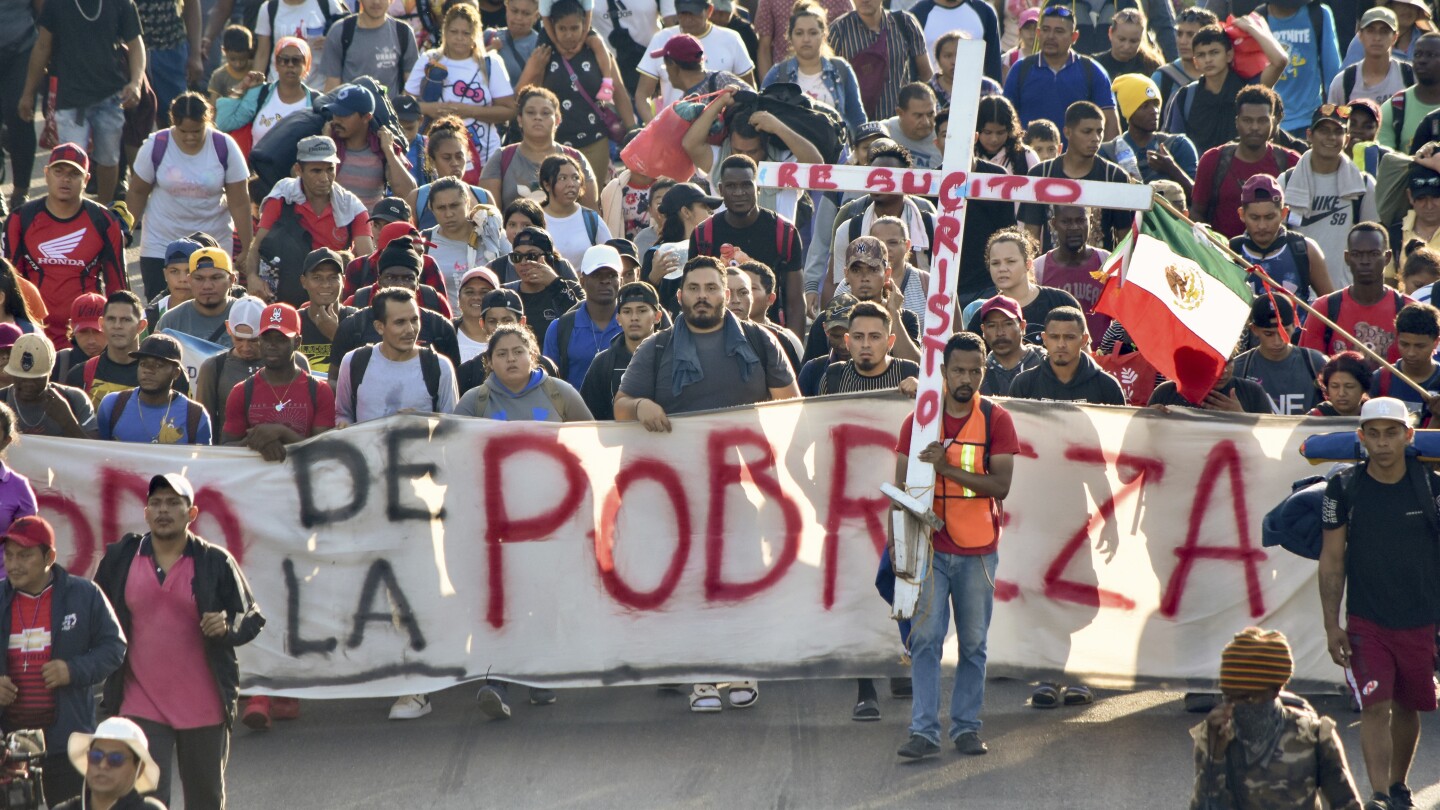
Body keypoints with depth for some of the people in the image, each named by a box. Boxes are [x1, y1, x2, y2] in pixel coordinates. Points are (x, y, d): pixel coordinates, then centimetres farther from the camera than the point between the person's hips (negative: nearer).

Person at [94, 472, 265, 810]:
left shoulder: (216, 563, 0)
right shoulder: (119, 559, 4)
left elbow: (252, 618, 4)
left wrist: (228, 628, -18)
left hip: (204, 706, 0)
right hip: (141, 705, 0)